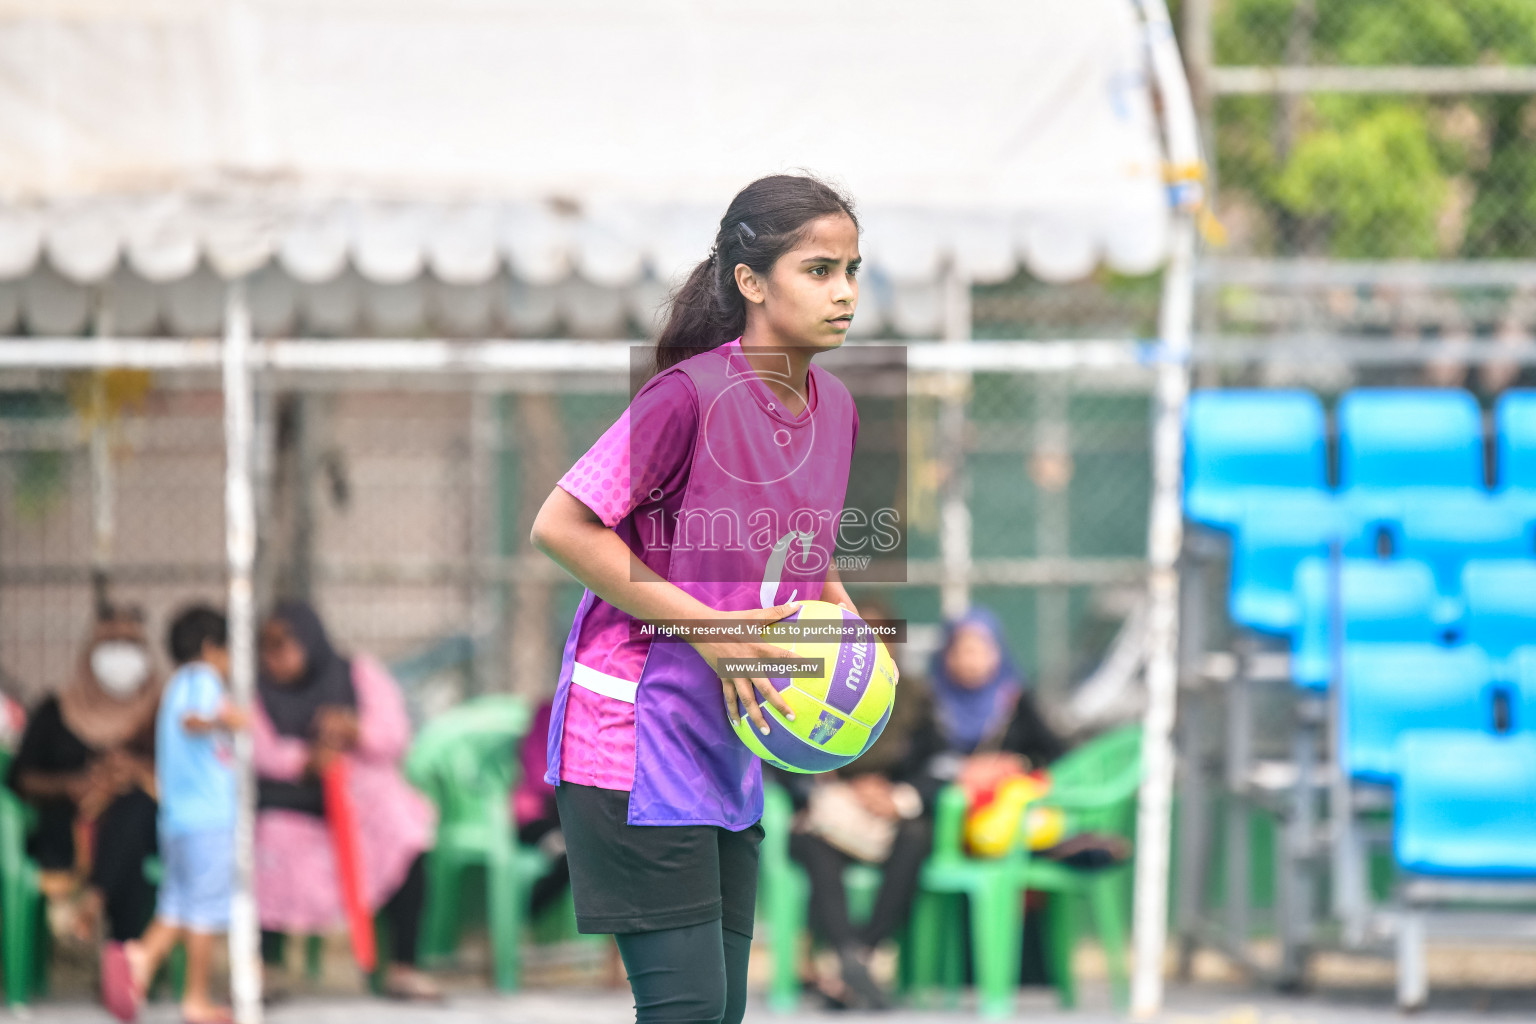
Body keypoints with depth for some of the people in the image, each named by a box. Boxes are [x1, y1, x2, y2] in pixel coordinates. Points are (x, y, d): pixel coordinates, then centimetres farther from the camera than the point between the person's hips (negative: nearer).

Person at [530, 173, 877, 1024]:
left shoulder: (834, 409, 6)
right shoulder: (691, 394, -18)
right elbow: (561, 526, -18)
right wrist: (706, 627, -19)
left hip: (729, 751, 8)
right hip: (635, 741, -8)